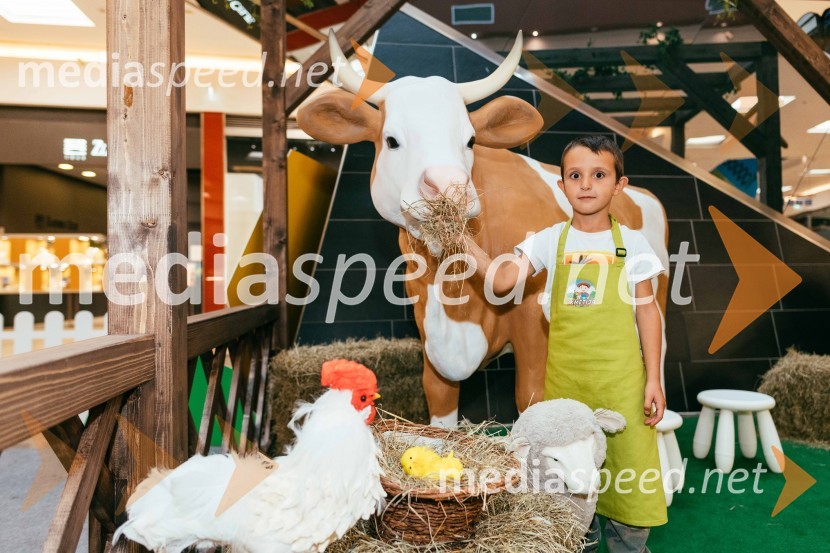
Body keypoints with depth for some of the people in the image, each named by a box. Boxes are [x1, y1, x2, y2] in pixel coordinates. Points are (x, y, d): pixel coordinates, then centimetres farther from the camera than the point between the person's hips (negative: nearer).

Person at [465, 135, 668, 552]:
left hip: (621, 378, -1)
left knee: (629, 472, 4)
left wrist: (654, 380, -1)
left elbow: (647, 312, 3)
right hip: (564, 378, 1)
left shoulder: (632, 243, 1)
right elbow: (500, 281, -10)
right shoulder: (549, 240, 1)